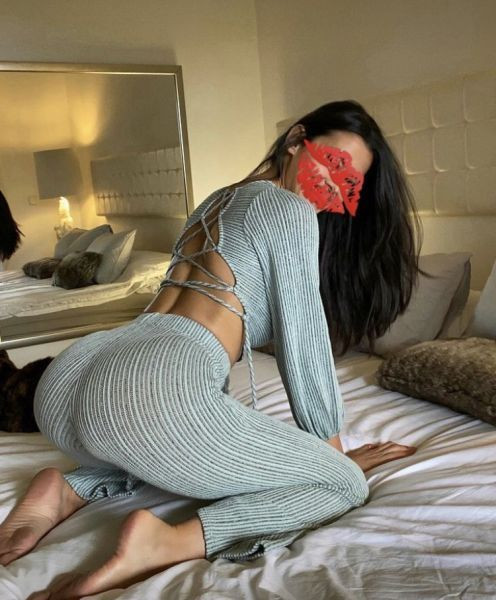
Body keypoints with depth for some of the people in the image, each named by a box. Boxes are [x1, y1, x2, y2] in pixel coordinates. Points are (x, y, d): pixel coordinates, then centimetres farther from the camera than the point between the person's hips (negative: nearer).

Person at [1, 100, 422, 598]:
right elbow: (303, 346, 4)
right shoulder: (291, 209, 3)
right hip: (158, 391, -9)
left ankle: (69, 492, 13)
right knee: (345, 485, 5)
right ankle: (165, 543, -14)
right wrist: (334, 452, 18)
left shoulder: (221, 199, 28)